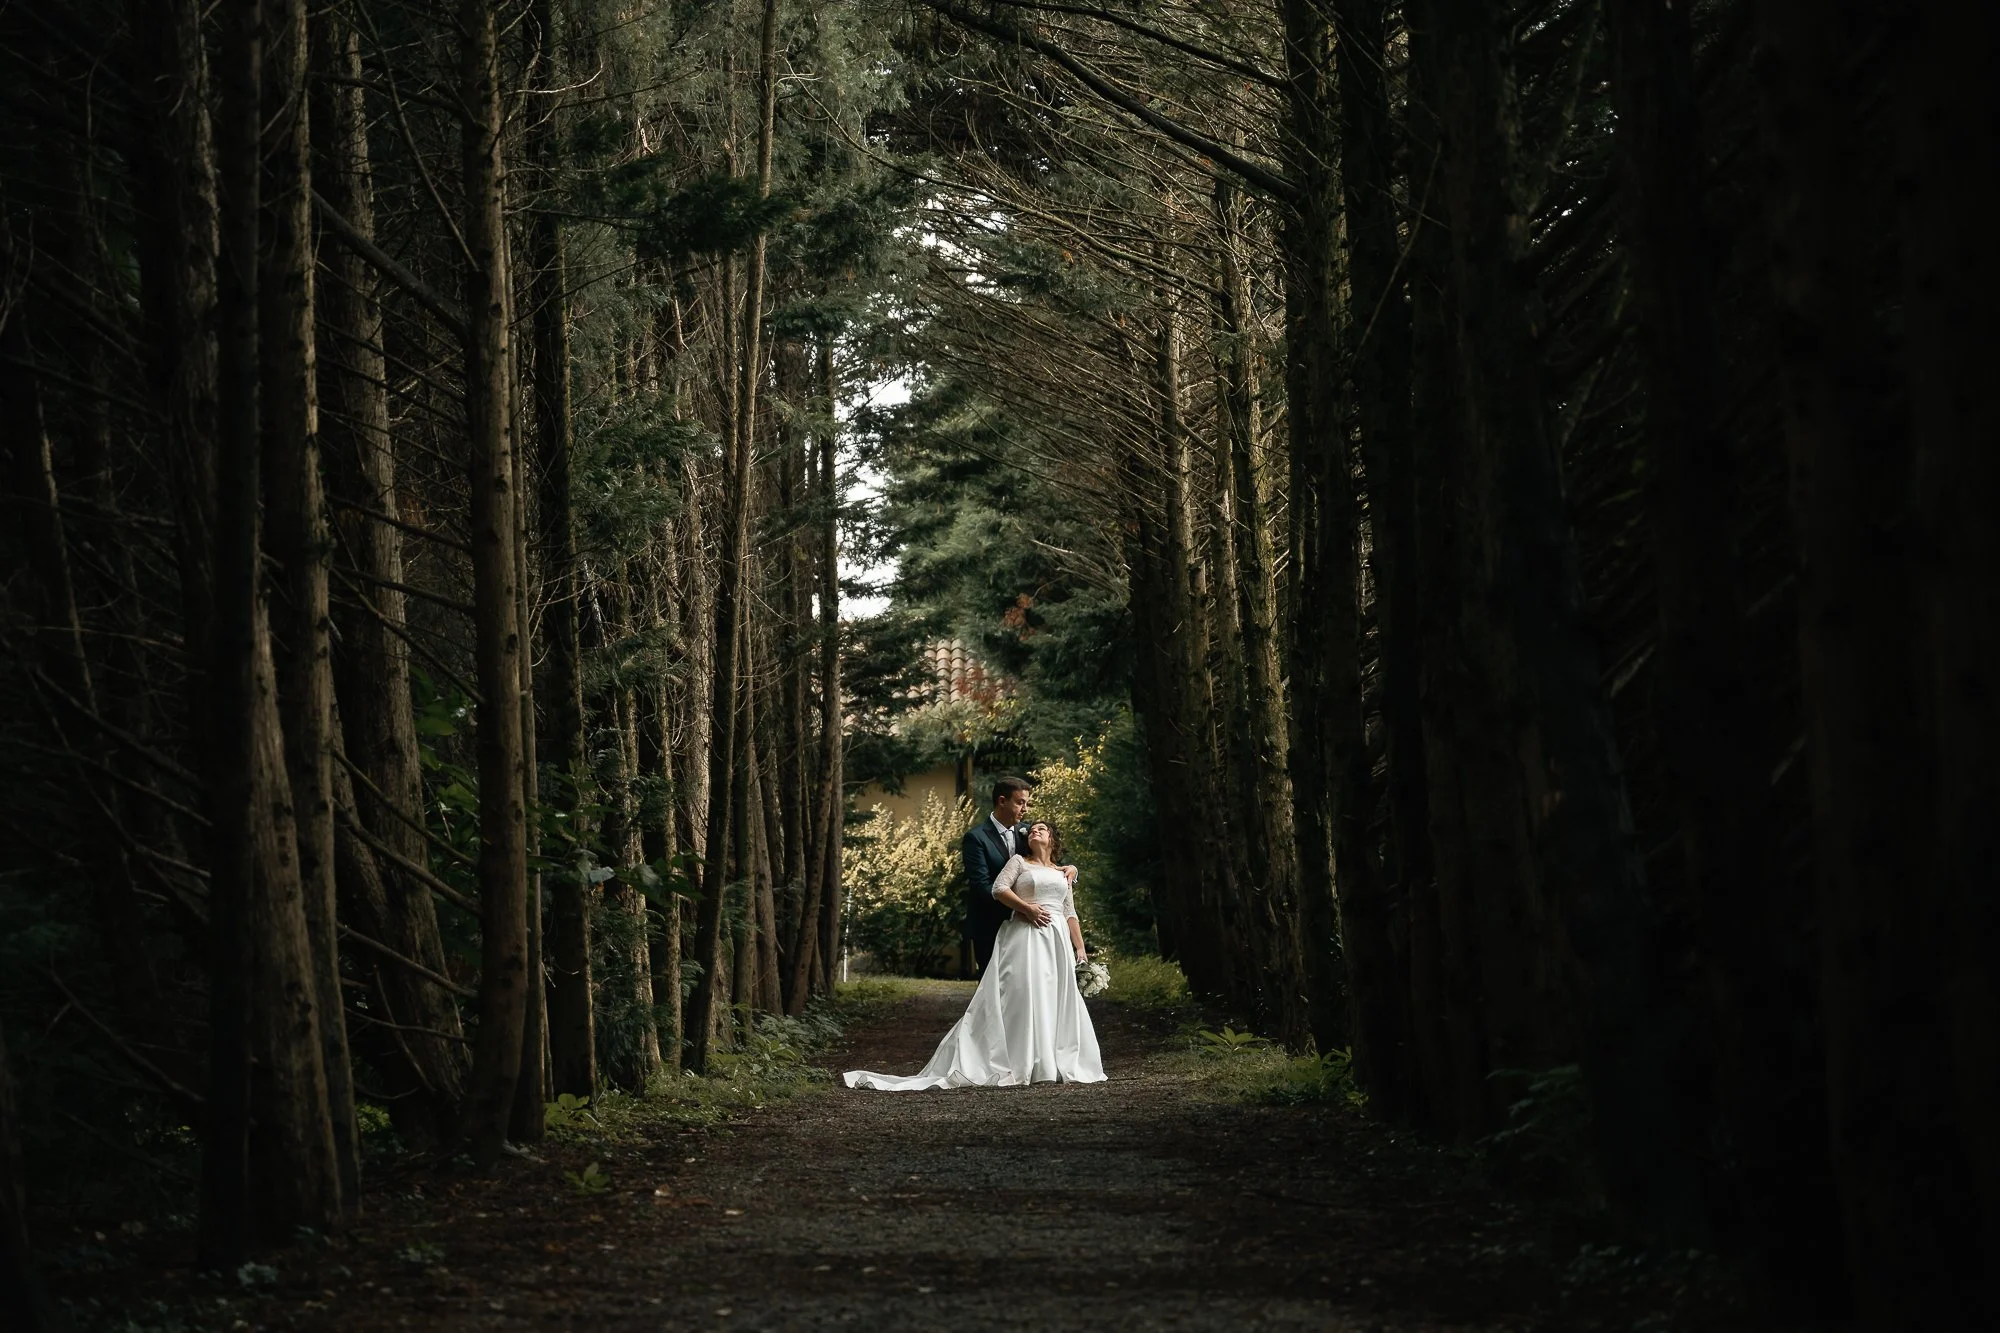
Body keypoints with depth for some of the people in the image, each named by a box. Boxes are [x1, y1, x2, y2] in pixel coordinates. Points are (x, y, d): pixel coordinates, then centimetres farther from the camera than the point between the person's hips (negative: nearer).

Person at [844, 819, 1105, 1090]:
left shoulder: (1064, 874, 21)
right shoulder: (1019, 862, 10)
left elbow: (1071, 914, 17)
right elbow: (999, 889, -4)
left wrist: (1080, 949, 8)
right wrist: (1028, 908, -14)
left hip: (1057, 941, 4)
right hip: (1024, 938, -4)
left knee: (1056, 1001, 0)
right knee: (1021, 998, -13)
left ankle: (1059, 1065, 3)